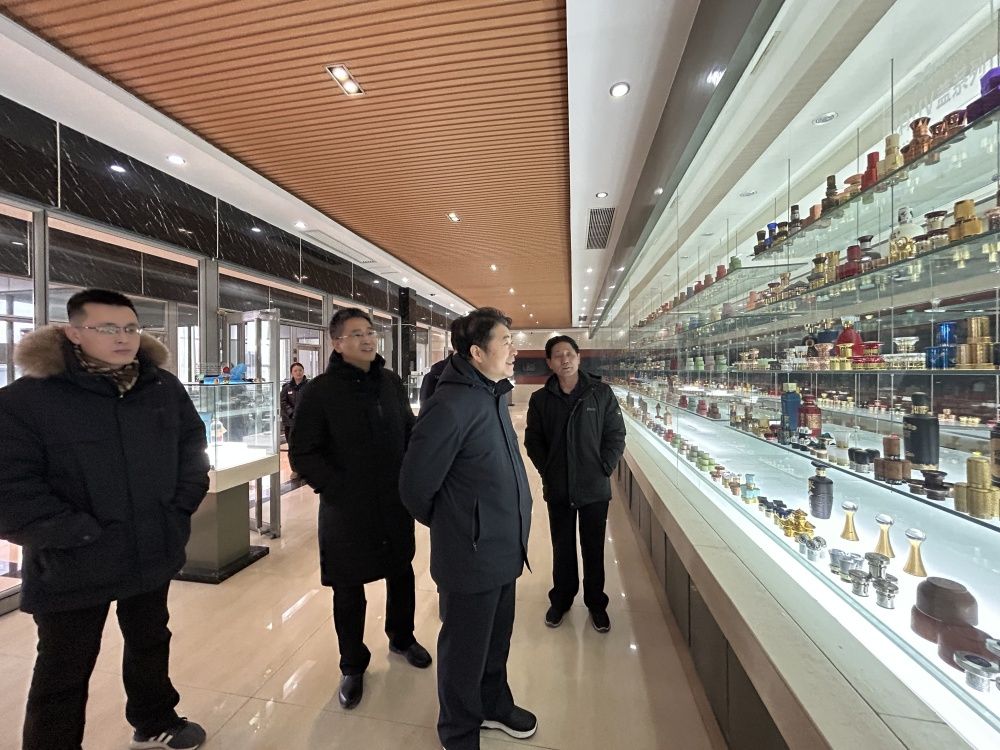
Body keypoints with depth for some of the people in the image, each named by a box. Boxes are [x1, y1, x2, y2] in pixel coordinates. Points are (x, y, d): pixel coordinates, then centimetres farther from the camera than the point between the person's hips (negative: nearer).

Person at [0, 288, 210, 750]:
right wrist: (76, 534, -19)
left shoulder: (164, 387, -1)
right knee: (64, 673, 13)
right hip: (71, 567, -4)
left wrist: (181, 506, 0)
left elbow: (192, 445, 9)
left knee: (151, 643, 24)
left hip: (154, 553, 5)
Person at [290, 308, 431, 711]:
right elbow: (302, 452, -9)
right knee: (348, 589, 13)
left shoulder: (390, 382, 2)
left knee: (401, 573, 20)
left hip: (396, 503, 4)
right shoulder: (321, 390, -11)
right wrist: (336, 488, -15)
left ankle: (402, 638, 48)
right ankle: (353, 665, 39)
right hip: (346, 510, -4)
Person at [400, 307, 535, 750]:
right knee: (465, 650, 17)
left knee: (497, 640, 28)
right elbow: (415, 486, -19)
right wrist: (449, 525, -2)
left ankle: (494, 705, 54)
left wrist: (510, 533, 15)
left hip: (503, 550, 8)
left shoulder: (494, 395, 4)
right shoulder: (450, 405, -25)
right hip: (470, 556, -8)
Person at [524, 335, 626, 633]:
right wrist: (547, 471, -5)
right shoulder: (540, 398, -2)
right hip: (557, 488, 1)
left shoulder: (601, 392, -6)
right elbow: (533, 440, 2)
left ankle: (596, 603, 36)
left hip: (594, 487, -1)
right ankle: (561, 599, 38)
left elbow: (616, 435, -2)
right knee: (562, 547, 17)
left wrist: (604, 468, -8)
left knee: (594, 548, 15)